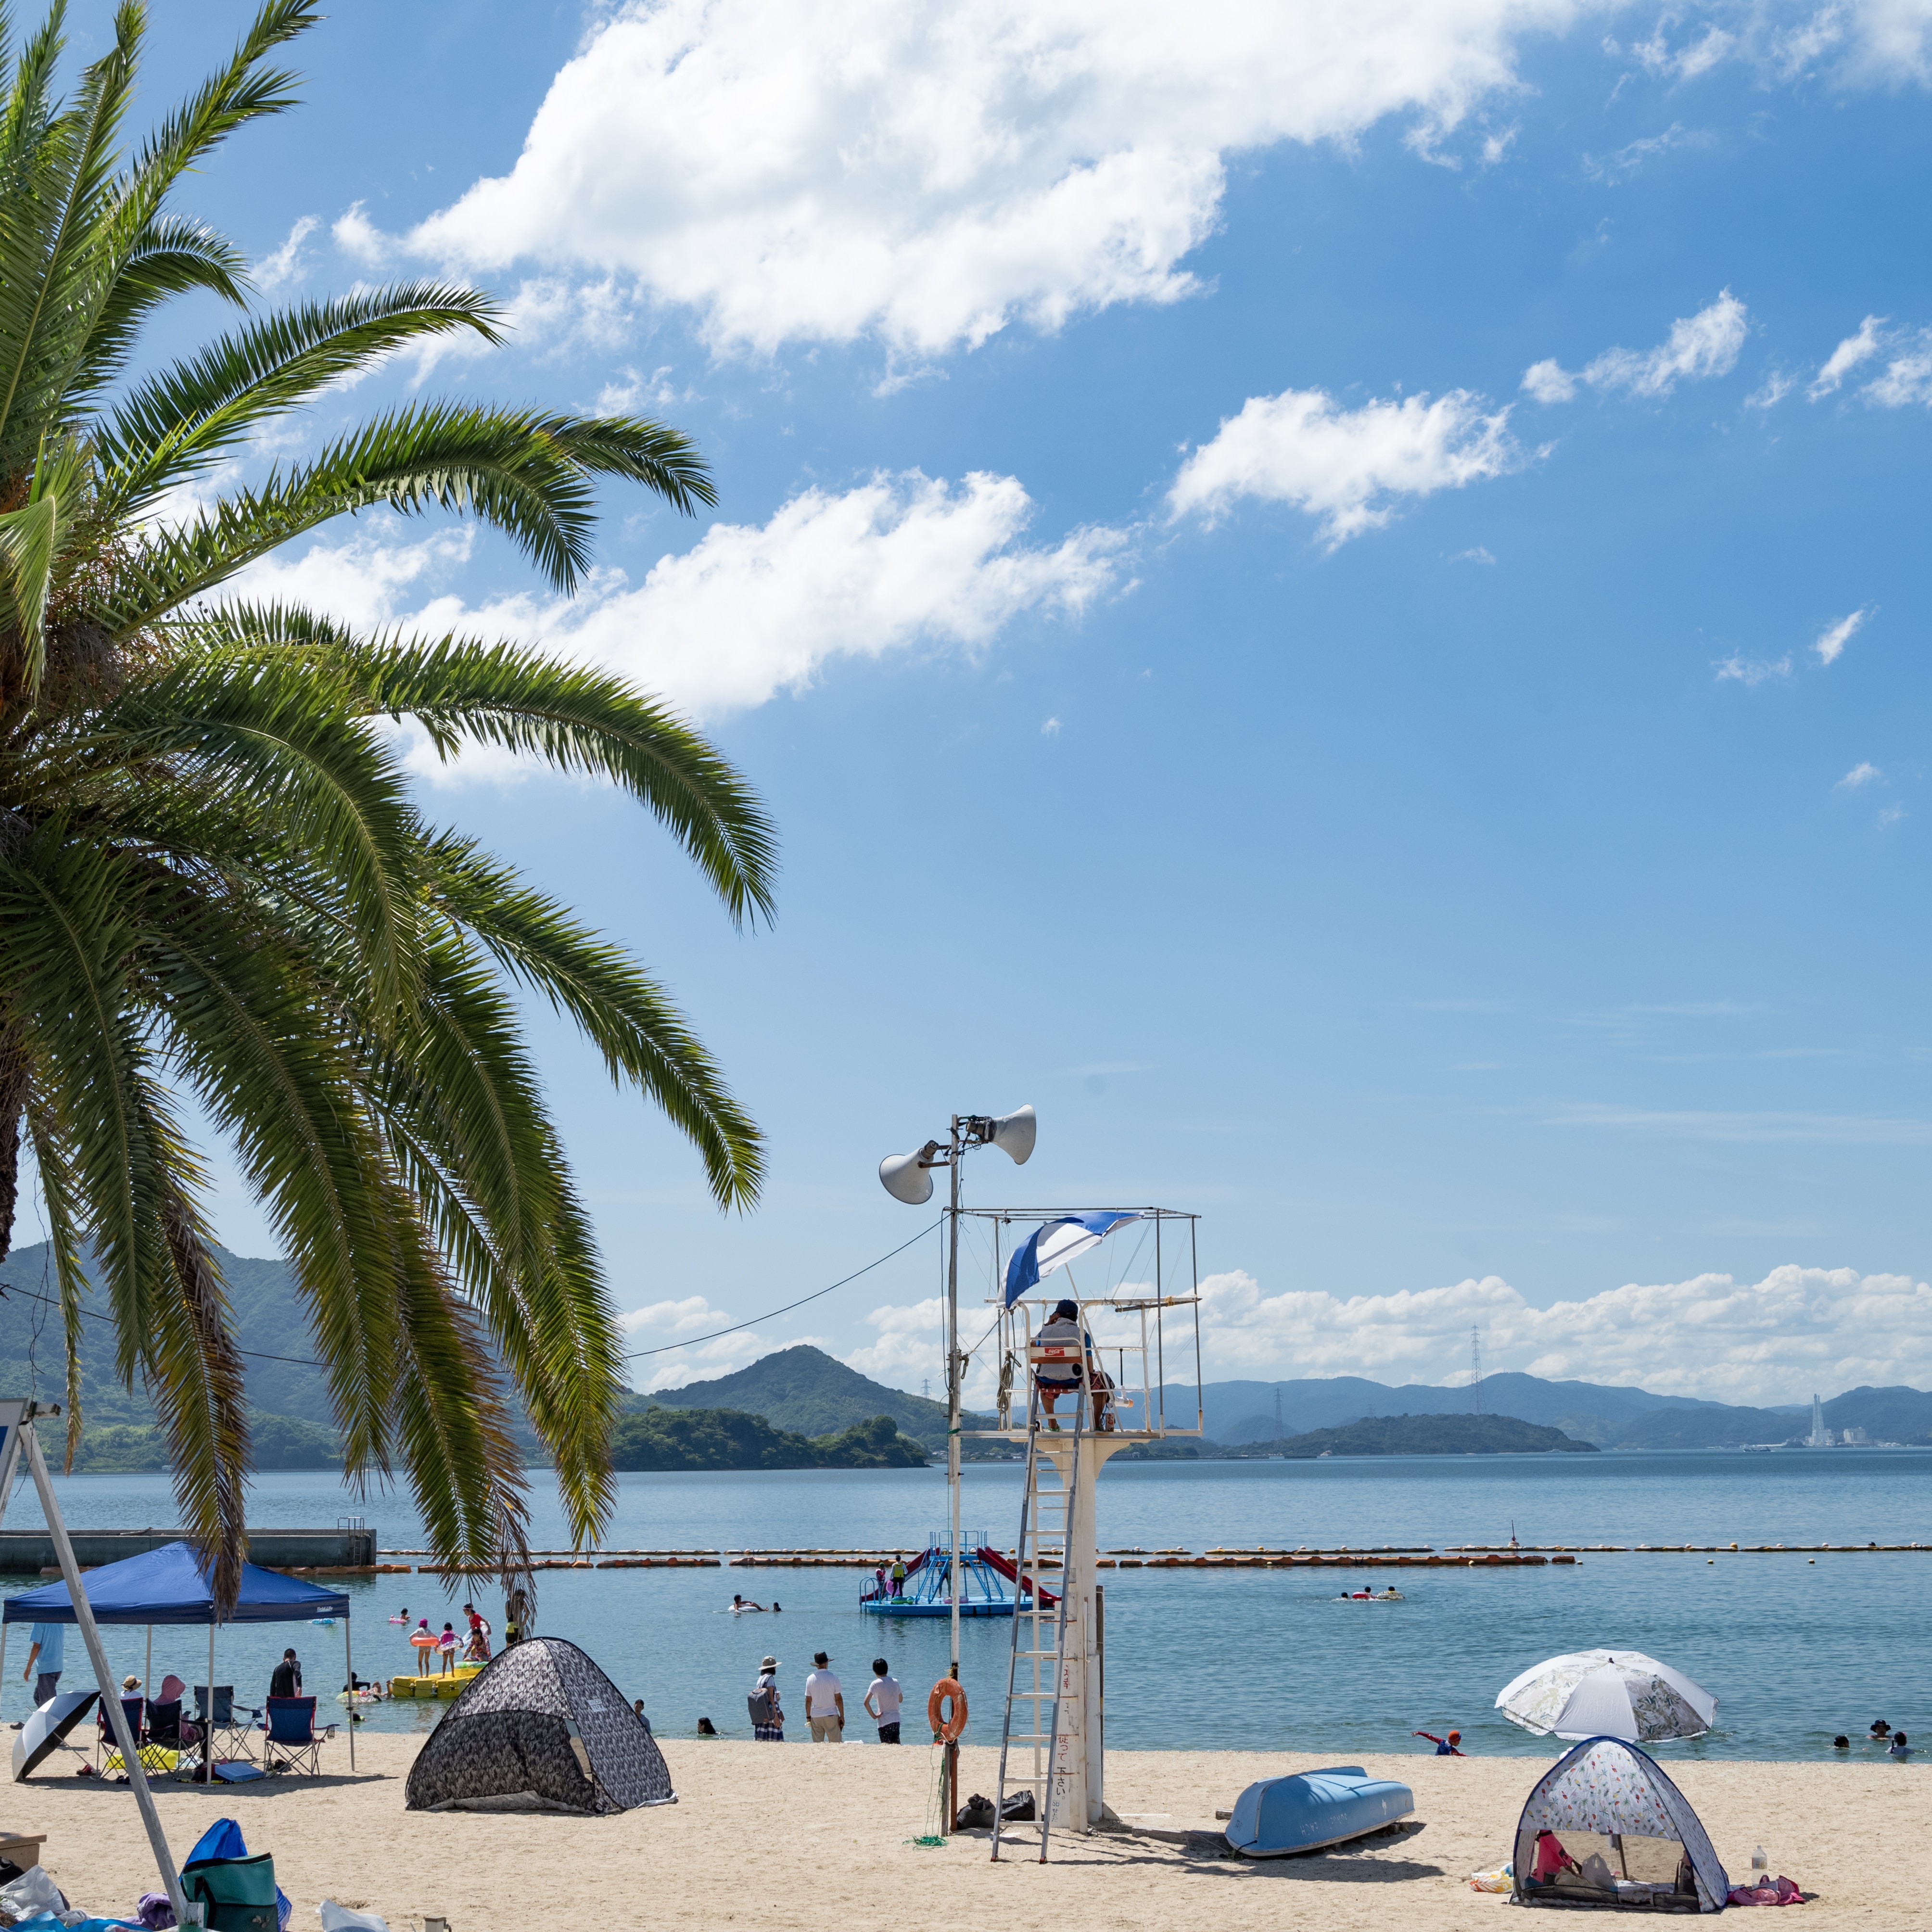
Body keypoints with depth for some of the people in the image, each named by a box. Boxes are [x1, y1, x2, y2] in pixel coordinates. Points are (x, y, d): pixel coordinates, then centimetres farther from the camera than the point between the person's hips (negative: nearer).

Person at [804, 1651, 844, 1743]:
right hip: (831, 1715, -3)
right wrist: (842, 1716, 0)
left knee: (817, 1745, 6)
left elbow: (808, 1700, 6)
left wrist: (808, 1717, 15)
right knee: (836, 1745, -1)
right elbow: (838, 1699, -6)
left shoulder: (810, 1679, 2)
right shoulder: (833, 1677, -6)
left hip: (816, 1717, 3)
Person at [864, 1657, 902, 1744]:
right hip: (896, 1720, 5)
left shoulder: (876, 1684, -8)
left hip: (884, 1721, -5)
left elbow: (866, 1702, -18)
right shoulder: (895, 1682, 6)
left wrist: (874, 1716, -9)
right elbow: (901, 1700, 20)